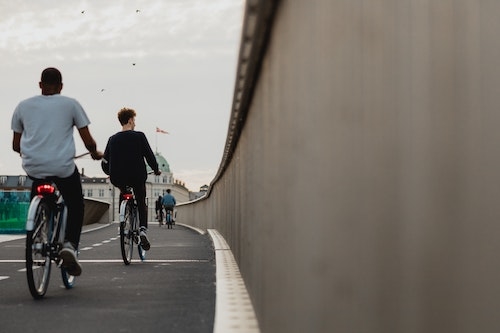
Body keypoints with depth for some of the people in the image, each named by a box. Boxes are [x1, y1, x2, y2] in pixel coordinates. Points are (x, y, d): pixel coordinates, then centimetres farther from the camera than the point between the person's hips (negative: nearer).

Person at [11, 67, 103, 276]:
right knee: (76, 206, 17)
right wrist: (95, 153, 24)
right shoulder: (70, 104, 3)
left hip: (33, 167, 3)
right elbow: (88, 141, 3)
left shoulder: (23, 106, 10)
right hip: (63, 167, -2)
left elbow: (16, 145, 15)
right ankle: (70, 244, -6)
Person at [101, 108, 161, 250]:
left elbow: (104, 162, 7)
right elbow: (150, 156, -5)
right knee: (141, 203, 17)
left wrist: (111, 173, 27)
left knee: (123, 192, 35)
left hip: (117, 178, 2)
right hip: (137, 177, -2)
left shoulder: (113, 139, 5)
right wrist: (156, 170, 13)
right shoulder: (139, 136, -4)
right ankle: (143, 229, -7)